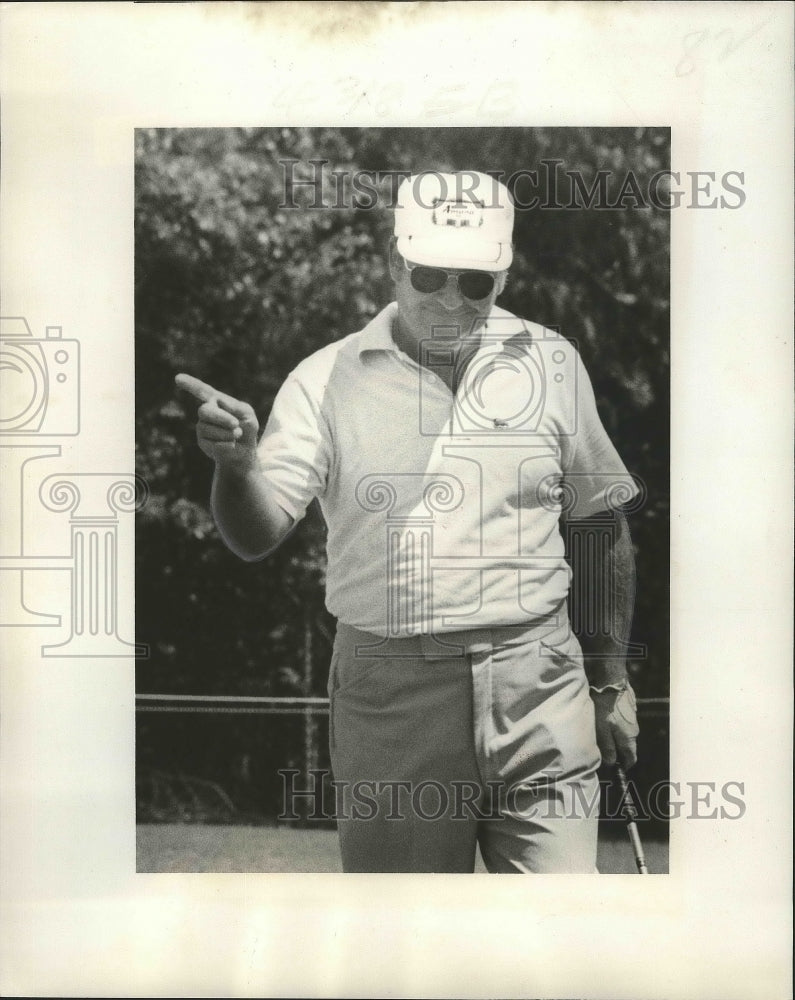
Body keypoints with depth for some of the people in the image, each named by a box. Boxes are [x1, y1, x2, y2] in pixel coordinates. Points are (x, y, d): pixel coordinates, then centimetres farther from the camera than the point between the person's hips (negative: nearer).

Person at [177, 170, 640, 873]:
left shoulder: (552, 363, 5)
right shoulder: (328, 379, -2)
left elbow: (602, 525, 13)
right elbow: (256, 537, -10)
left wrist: (612, 677, 13)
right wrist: (236, 464, -31)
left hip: (537, 684, 1)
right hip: (388, 691, -1)